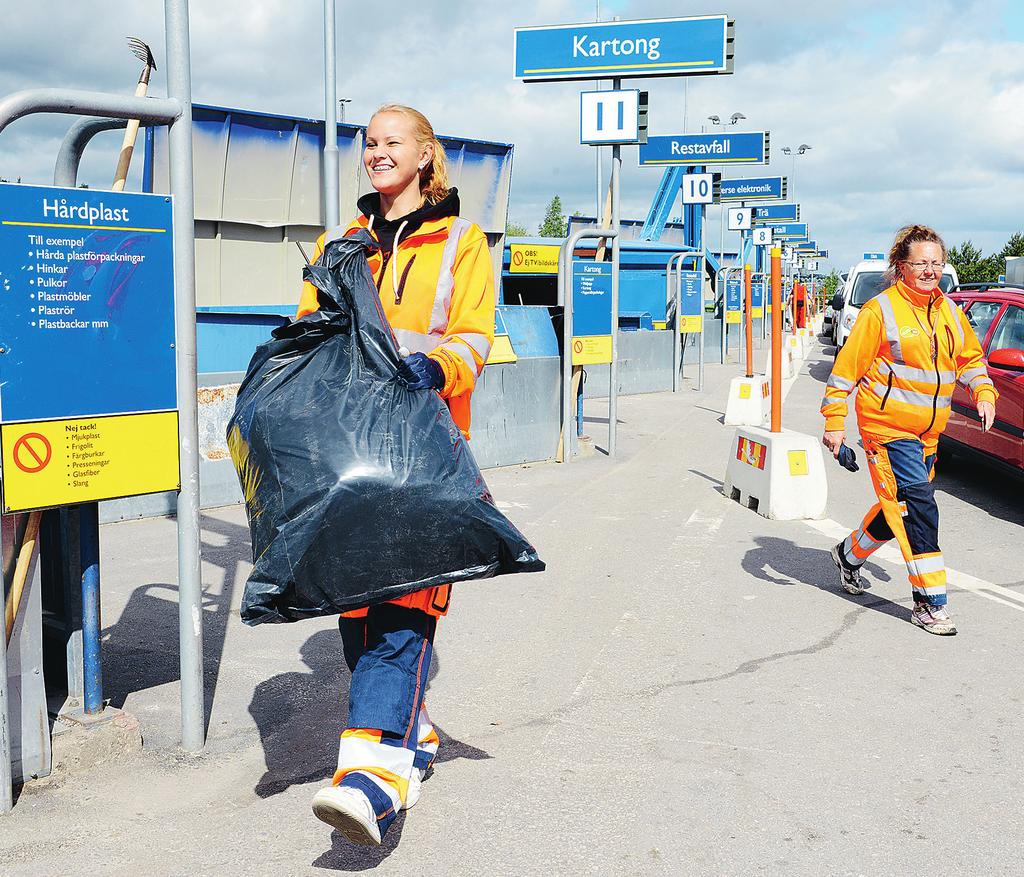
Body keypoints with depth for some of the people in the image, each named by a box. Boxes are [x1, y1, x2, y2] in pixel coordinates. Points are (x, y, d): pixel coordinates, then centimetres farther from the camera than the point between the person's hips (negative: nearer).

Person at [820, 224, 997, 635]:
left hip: (927, 432, 7)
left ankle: (850, 554, 41)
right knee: (918, 507, -12)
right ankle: (930, 602, -6)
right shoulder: (880, 310, -10)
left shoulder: (949, 310, 10)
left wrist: (983, 391, 4)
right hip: (887, 427, -7)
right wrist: (834, 421, -12)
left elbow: (970, 356, 22)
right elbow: (847, 366, -9)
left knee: (899, 508, 16)